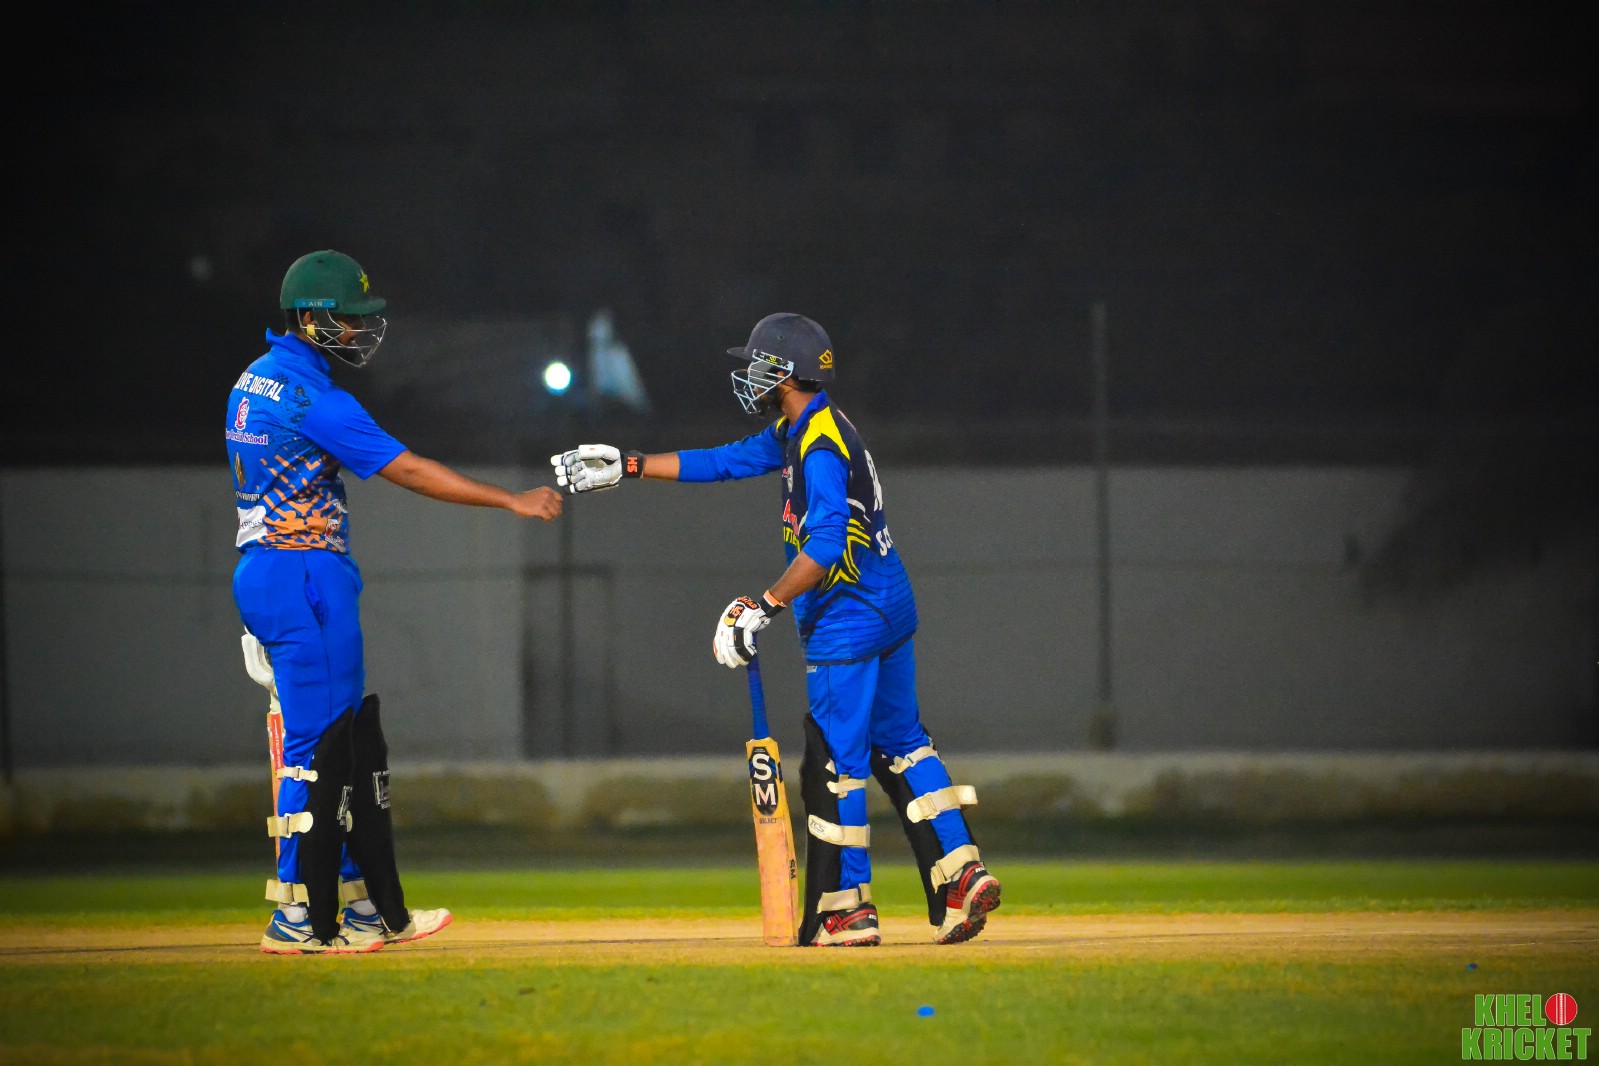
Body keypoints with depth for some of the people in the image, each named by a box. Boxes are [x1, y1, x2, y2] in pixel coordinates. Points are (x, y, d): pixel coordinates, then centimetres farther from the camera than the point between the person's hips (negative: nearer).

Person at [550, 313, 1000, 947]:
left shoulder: (820, 447, -19)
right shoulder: (797, 433, 13)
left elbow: (826, 544, -28)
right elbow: (724, 462, 20)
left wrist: (765, 607, -27)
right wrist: (629, 465, 18)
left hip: (848, 622, -10)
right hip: (890, 609, 10)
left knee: (834, 763, -5)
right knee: (898, 745, 13)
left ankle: (845, 912, -1)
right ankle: (960, 875, 7)